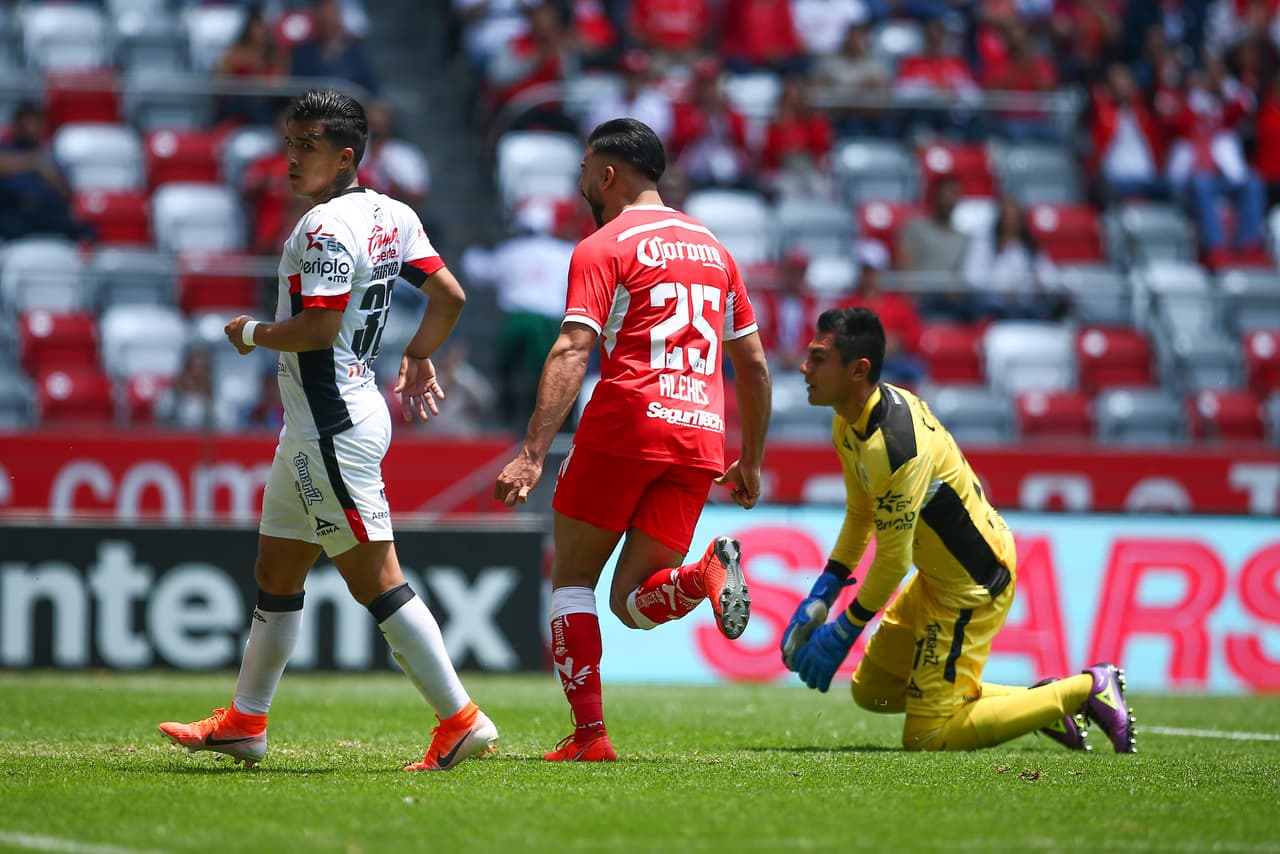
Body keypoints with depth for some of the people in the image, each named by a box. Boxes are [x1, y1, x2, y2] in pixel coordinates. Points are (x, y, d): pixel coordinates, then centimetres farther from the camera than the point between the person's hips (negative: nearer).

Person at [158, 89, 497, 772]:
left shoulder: (325, 227, -18)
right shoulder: (390, 215, 10)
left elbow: (319, 328, -24)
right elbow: (449, 295, 12)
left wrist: (253, 333, -8)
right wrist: (417, 357, 25)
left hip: (333, 431, -11)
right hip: (312, 430, 11)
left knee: (375, 581, -8)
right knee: (275, 573, 17)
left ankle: (461, 721, -6)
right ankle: (245, 722, 26)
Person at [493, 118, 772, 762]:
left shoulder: (602, 248, 1)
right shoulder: (712, 247, 21)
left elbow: (572, 353, -12)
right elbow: (754, 365, 23)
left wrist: (532, 455, -19)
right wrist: (751, 463, 30)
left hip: (625, 425, -5)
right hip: (701, 437, 5)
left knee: (572, 579, 10)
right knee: (633, 603, 6)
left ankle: (589, 734, 0)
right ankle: (707, 572, -25)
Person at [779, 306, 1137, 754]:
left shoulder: (894, 446, -32)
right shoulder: (849, 421, -1)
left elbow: (893, 561, -25)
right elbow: (860, 512, 13)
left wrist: (845, 629, -14)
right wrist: (822, 594, 7)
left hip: (974, 584, -10)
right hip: (938, 574, 10)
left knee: (926, 737, -6)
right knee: (871, 691, 19)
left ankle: (1088, 689, 1)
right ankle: (1040, 700, 19)